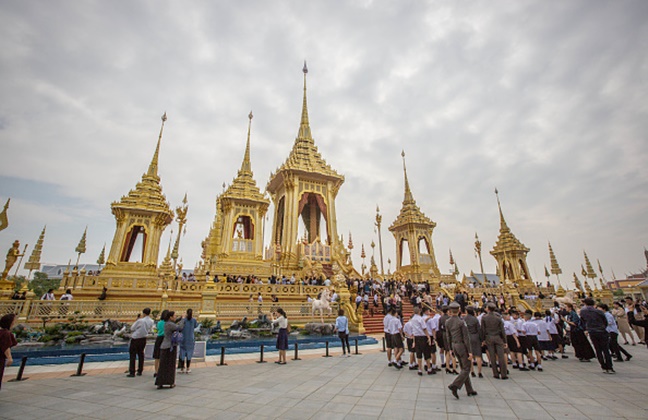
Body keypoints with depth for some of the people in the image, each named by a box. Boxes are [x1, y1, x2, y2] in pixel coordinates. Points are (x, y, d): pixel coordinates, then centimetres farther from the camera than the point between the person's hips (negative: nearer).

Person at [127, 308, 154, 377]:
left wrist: (136, 320, 1)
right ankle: (140, 371, 19)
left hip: (135, 339, -5)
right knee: (141, 354, 15)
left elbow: (132, 328, -9)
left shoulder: (140, 320, -21)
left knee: (132, 355, 3)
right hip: (143, 339, 5)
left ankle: (132, 372, 4)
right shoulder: (151, 322, -4)